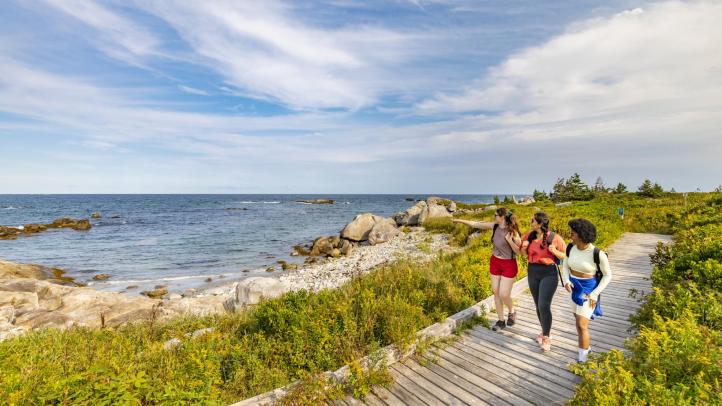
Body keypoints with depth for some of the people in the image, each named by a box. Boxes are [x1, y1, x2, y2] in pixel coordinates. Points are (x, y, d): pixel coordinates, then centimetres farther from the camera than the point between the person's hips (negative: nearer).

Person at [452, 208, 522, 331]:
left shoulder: (512, 231, -18)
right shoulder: (495, 226, -4)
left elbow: (518, 251, -15)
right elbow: (475, 224, 3)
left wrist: (509, 240, -28)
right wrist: (460, 220, 5)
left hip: (508, 265, -5)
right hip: (495, 262, 6)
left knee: (504, 294, -4)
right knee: (496, 292, 9)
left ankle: (512, 312, 29)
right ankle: (501, 320, 24)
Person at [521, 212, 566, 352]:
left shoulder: (555, 238, -13)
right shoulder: (529, 236, 0)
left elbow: (565, 256, -5)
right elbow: (524, 254, 13)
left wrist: (554, 251, -23)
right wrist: (524, 247, -8)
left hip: (549, 273, -5)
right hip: (532, 272, 5)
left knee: (544, 306, -11)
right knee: (538, 305, 14)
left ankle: (546, 337, 8)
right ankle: (545, 331, 35)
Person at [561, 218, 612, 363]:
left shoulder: (597, 253, -22)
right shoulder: (571, 248, -7)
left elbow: (608, 275, -9)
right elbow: (565, 267, 6)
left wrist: (595, 294, -15)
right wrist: (566, 281, -13)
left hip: (588, 290, -6)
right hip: (574, 288, 6)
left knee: (582, 326, -6)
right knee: (579, 321, 20)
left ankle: (582, 359, 9)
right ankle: (586, 348, 43)